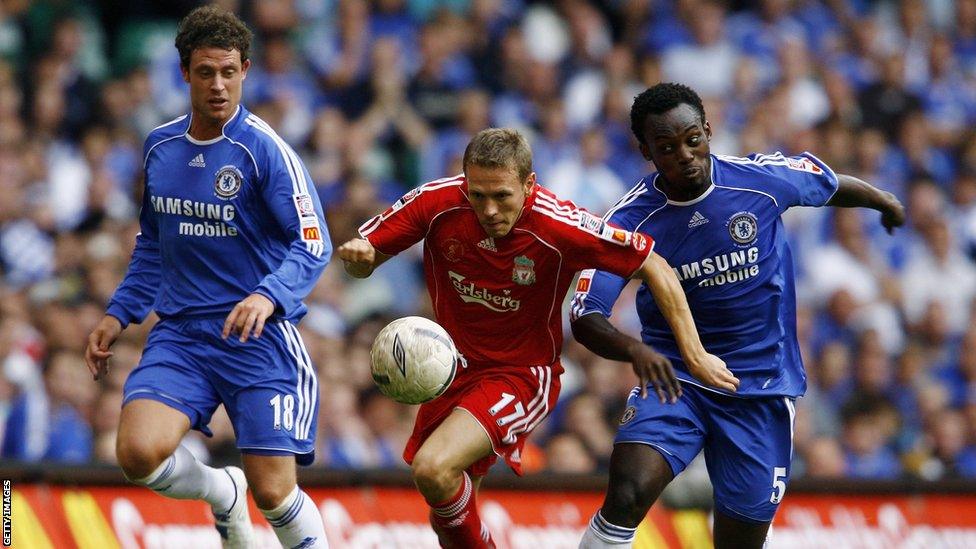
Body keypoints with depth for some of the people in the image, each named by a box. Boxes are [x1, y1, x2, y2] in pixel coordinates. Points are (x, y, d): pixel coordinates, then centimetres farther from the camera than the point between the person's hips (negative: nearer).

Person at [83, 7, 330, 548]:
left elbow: (313, 243, -14)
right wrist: (118, 314, 17)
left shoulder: (264, 149, -9)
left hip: (260, 337, -4)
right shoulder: (161, 146, 9)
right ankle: (222, 493, 13)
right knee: (138, 452, -19)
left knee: (273, 492, -11)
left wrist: (268, 295, -31)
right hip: (180, 335, 4)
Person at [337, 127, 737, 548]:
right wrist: (357, 256, -31)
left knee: (433, 469, -27)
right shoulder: (437, 203, -17)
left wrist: (695, 356, -16)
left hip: (522, 374, -5)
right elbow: (364, 258, -6)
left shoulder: (559, 226, -26)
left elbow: (654, 269, -16)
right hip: (454, 367, 5)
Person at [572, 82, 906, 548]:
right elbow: (585, 318, -21)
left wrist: (883, 202, 34)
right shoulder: (630, 221, -14)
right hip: (674, 375, -1)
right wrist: (635, 351, -42)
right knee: (626, 497, -26)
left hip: (761, 387, 1)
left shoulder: (765, 178, -10)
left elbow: (831, 185, 13)